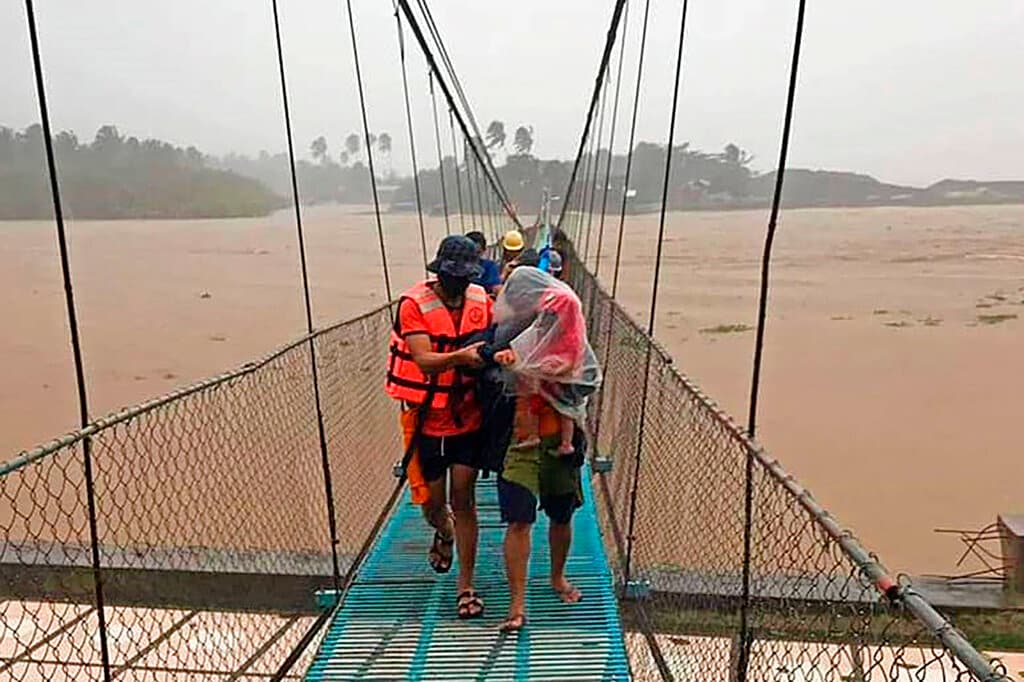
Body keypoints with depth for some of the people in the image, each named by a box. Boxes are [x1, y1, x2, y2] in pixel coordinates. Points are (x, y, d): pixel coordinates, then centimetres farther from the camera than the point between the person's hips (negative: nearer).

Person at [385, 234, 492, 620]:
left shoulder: (482, 301, -2)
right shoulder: (414, 305, -15)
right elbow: (424, 361, -24)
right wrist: (460, 356, -43)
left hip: (468, 416, 2)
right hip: (427, 418, -1)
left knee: (464, 497, 0)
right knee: (432, 502, 11)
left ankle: (466, 588, 12)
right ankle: (444, 532, 49)